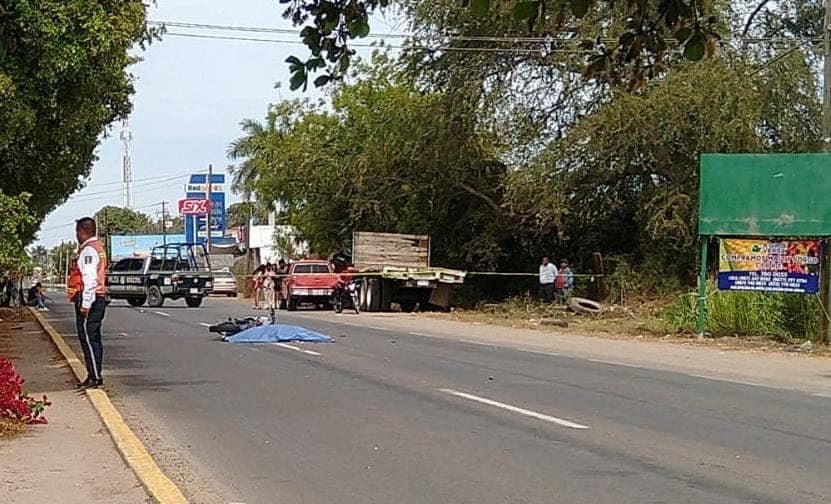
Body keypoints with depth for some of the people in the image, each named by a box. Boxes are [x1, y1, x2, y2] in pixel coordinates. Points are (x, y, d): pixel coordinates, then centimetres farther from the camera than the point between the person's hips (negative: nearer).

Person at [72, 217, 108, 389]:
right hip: (98, 299, 10)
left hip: (88, 299, -10)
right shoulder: (97, 247, 19)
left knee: (88, 338, -9)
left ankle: (94, 377, -9)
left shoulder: (88, 250, -14)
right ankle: (95, 376, 18)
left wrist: (85, 304, -23)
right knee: (94, 338, 13)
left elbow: (90, 279, -22)